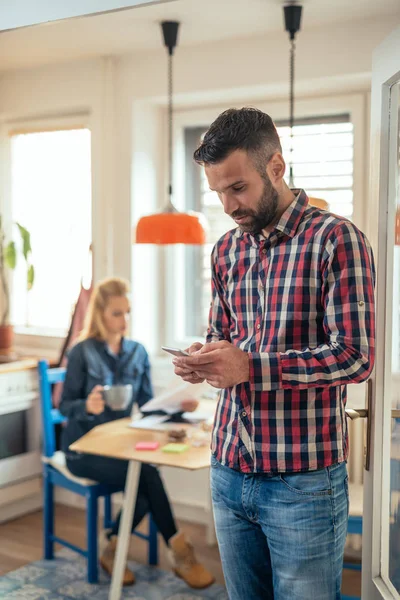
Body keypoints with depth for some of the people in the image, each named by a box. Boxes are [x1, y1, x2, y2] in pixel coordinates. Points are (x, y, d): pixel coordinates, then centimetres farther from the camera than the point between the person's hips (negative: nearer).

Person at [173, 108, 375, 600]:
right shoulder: (227, 249, 10)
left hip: (304, 480, -6)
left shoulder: (336, 239, -11)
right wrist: (202, 360, -4)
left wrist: (250, 366, -23)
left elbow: (356, 356, -15)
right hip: (229, 471, 6)